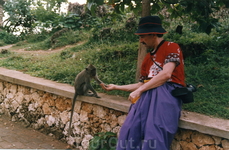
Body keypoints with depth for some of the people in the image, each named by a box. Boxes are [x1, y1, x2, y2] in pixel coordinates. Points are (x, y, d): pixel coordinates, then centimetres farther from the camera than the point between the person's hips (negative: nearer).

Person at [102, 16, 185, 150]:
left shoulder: (171, 47, 3)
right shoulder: (148, 58, 25)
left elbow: (166, 74, -13)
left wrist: (139, 91, -11)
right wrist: (116, 87, 28)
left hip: (168, 92, -5)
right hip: (149, 93, 6)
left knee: (154, 131, -33)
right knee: (130, 128, -23)